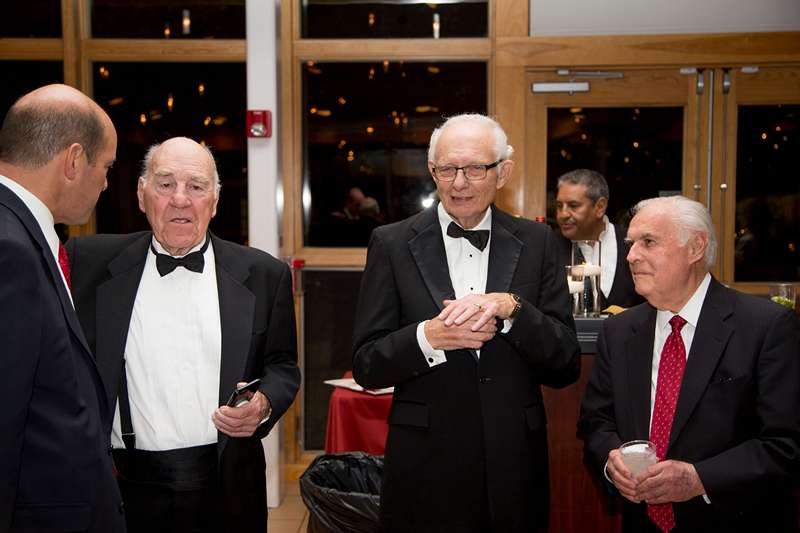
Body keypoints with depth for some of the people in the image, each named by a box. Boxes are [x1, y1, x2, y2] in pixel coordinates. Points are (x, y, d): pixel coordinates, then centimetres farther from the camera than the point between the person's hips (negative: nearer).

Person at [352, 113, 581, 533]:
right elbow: (366, 367, -3)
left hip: (514, 469, 2)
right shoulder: (392, 243, -2)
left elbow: (567, 367, -2)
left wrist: (511, 308, -17)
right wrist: (428, 336, -20)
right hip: (425, 469, -1)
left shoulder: (536, 242, 1)